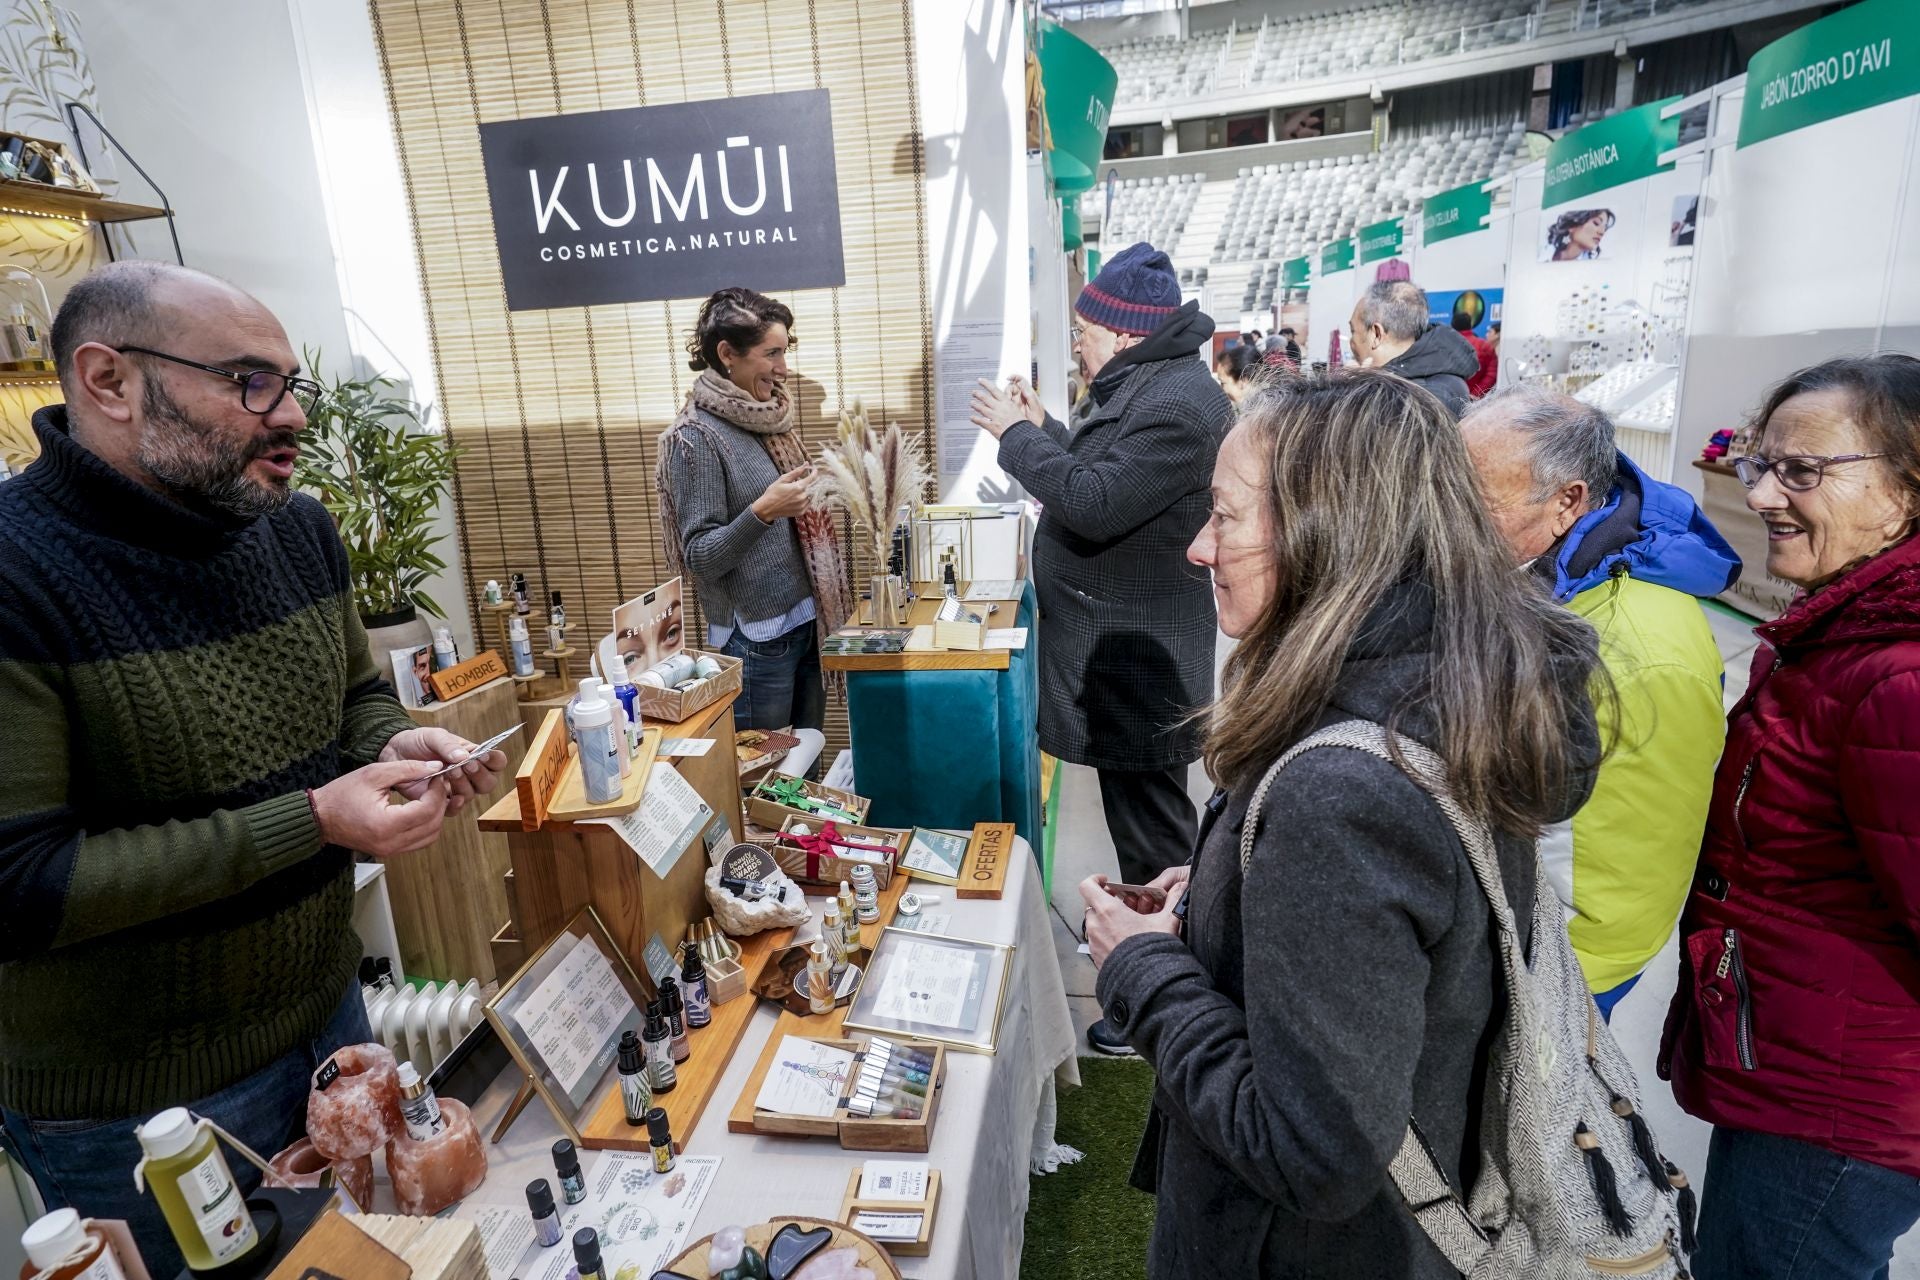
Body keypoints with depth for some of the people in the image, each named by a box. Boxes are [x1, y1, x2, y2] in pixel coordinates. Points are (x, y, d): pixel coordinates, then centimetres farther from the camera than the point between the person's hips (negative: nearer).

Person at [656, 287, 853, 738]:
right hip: (756, 638, -7)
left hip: (804, 620, 7)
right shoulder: (697, 436, -14)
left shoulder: (766, 417, 7)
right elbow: (700, 556, -16)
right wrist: (763, 511, -28)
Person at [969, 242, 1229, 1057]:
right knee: (1141, 815, 24)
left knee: (1150, 825, 2)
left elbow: (1094, 505, -28)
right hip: (1121, 648, 11)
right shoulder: (1144, 388, 14)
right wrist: (1040, 429, 8)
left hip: (1139, 662, -11)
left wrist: (1018, 435, -16)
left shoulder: (1177, 402, -21)